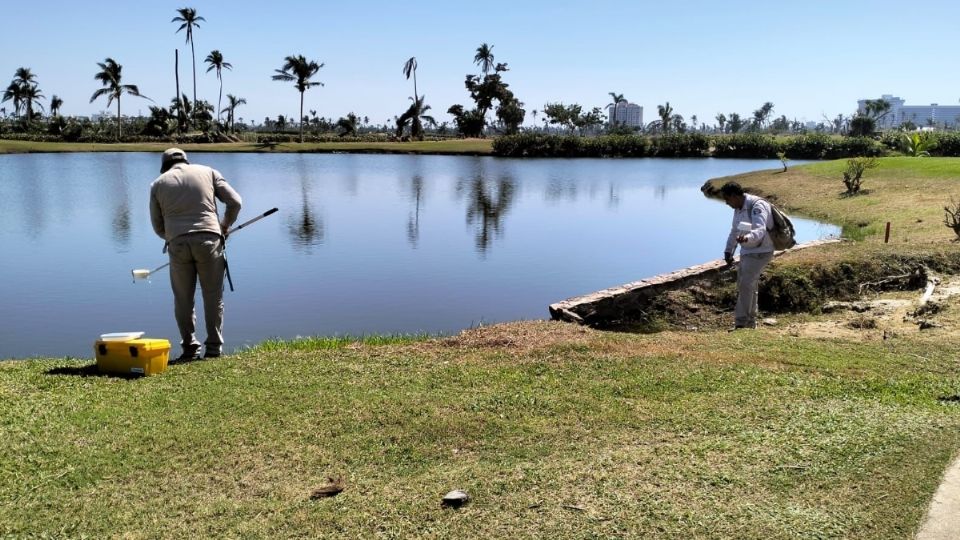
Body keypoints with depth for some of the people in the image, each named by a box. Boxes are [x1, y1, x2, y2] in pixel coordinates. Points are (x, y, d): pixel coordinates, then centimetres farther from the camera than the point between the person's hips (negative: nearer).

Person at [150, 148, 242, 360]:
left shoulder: (158, 184, 17)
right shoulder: (208, 172, 15)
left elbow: (158, 226, 16)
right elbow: (234, 201, 7)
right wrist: (225, 225, 22)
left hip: (177, 244, 1)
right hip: (209, 240, -1)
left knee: (183, 299, 11)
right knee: (213, 296, 7)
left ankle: (189, 347, 13)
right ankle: (214, 347, 10)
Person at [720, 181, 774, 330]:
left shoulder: (757, 206, -22)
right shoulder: (738, 207, 7)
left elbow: (760, 230, -38)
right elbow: (735, 230, 18)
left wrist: (747, 238, -57)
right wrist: (728, 251, 11)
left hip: (760, 252, -10)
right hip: (748, 251, 10)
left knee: (745, 284, -17)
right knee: (746, 286, 14)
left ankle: (741, 324, -16)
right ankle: (750, 323, 26)